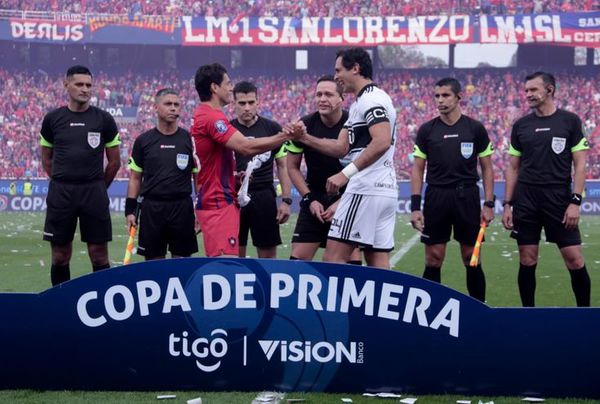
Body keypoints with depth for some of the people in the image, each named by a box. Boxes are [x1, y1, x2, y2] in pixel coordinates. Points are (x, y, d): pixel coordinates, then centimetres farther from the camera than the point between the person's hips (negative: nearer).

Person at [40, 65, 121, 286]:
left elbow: (114, 161, 9)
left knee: (99, 253, 0)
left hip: (94, 192, -1)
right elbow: (46, 158, 14)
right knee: (60, 255, 4)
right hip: (60, 193, 1)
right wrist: (62, 184, 11)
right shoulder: (53, 119, 5)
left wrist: (98, 187, 10)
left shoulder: (103, 119, 3)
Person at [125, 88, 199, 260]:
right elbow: (135, 178, 10)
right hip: (151, 207, 1)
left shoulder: (190, 139, 4)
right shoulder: (143, 140, 6)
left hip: (182, 206, 0)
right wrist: (130, 210, 3)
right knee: (153, 260, 4)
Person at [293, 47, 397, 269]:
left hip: (366, 189, -10)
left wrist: (346, 173, -25)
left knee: (333, 258, -9)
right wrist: (305, 138, 11)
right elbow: (341, 148, 19)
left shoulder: (371, 99, -10)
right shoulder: (359, 103, 22)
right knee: (378, 262, 7)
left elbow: (382, 142, -23)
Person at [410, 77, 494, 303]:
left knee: (472, 259, 4)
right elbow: (418, 169, 6)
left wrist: (489, 204, -2)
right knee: (433, 260, 1)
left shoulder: (475, 128, 2)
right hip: (436, 197, 1)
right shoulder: (427, 130, 5)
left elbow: (486, 168, 6)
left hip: (467, 198, -1)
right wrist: (415, 206, -2)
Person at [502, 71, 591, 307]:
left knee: (574, 259, -5)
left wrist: (575, 201, -10)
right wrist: (507, 204, 5)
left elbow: (579, 164, -1)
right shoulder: (520, 125, 8)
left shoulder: (570, 121, 0)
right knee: (527, 261, 4)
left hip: (559, 199, -3)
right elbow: (513, 168, 12)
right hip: (526, 200, 3)